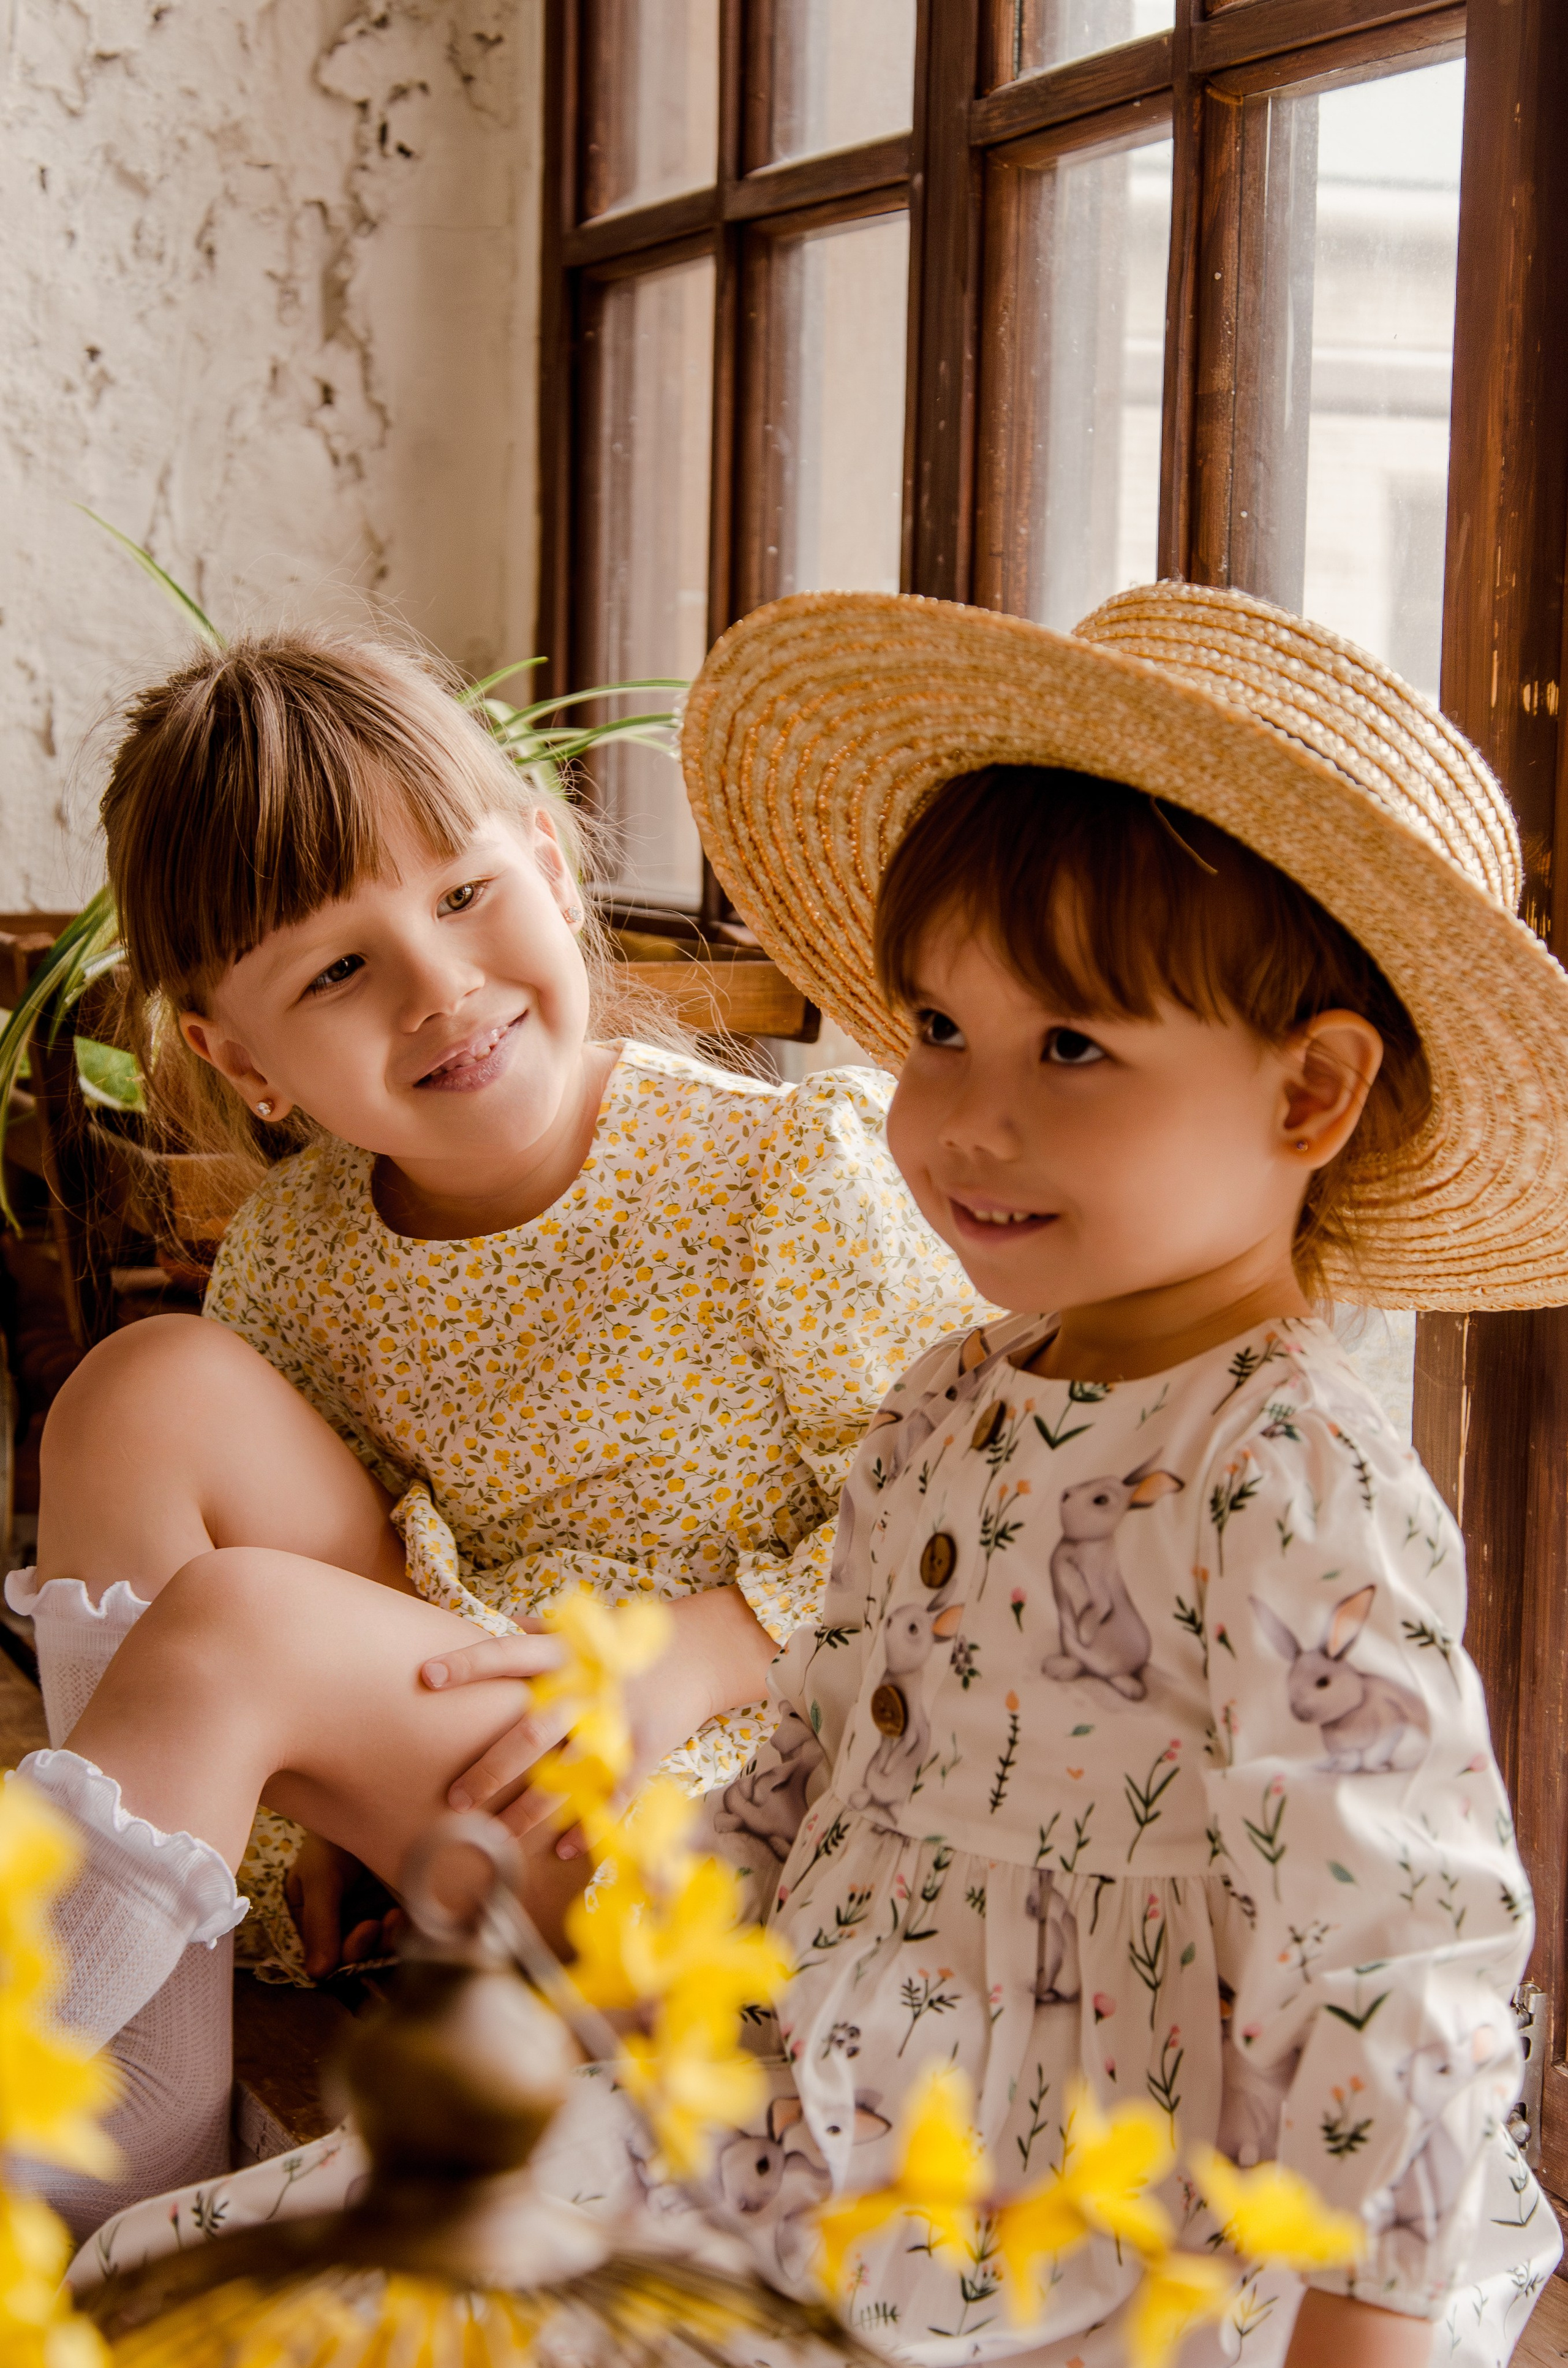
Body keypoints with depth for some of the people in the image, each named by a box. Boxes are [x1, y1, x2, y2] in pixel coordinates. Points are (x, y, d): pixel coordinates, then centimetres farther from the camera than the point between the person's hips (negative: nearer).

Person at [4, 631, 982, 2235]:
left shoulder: (795, 1173, -13)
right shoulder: (299, 1249, 1)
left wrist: (683, 1655, -22)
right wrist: (313, 1794, -3)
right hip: (430, 1767, 6)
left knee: (228, 1623, -27)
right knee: (151, 1388, -13)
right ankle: (147, 2117, -14)